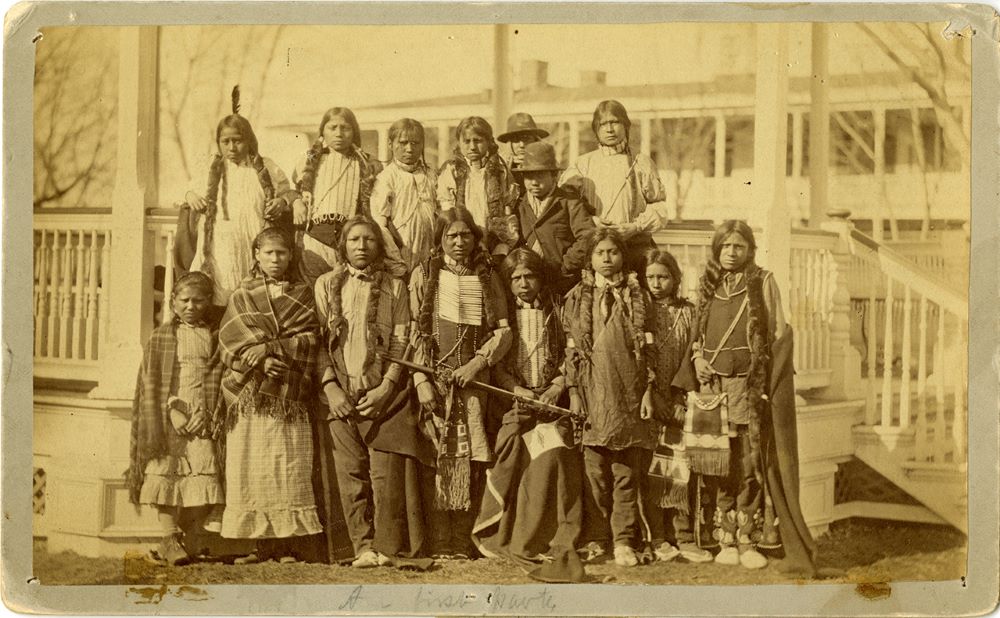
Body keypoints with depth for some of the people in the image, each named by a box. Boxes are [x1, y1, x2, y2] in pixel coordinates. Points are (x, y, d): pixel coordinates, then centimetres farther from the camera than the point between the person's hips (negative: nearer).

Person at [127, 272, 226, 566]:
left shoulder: (218, 335, 9)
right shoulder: (161, 338, 8)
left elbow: (223, 378, 4)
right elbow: (152, 383, 2)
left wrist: (207, 413, -8)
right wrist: (173, 412, -11)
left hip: (206, 419, 0)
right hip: (170, 417, 0)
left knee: (207, 474, -9)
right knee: (168, 473, -5)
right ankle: (170, 537, 1)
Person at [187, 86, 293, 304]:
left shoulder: (266, 169, 12)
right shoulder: (211, 169, 16)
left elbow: (289, 194, 20)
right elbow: (186, 187, 27)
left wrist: (283, 202, -3)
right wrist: (189, 195, 4)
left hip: (256, 252, -1)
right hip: (220, 252, 1)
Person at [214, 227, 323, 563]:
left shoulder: (302, 296, 14)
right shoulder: (242, 297, 13)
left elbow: (309, 340, 1)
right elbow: (232, 342, 1)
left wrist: (267, 346, -12)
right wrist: (261, 359, -16)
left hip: (290, 396, 0)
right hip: (249, 396, 0)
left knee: (288, 471, -6)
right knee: (250, 470, -4)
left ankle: (285, 543, -4)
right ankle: (259, 544, -2)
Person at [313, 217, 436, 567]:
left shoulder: (394, 288, 10)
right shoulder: (326, 285, 11)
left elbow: (401, 343, 4)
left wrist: (386, 387, -9)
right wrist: (331, 387, -6)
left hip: (382, 394, -1)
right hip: (341, 395, 1)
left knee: (387, 474, -6)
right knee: (351, 473, -2)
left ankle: (389, 548, 0)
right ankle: (363, 547, 4)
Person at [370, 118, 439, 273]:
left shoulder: (430, 176, 13)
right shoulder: (386, 177, -4)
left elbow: (438, 214, 16)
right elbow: (378, 222, -10)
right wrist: (393, 254, -16)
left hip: (428, 254, 4)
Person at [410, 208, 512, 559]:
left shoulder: (487, 278, 11)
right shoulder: (425, 275, 6)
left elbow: (503, 330, 8)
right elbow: (414, 332, 2)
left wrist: (478, 363, -7)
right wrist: (421, 381, -8)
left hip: (474, 380, 2)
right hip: (435, 378, -2)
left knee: (471, 459, -3)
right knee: (438, 457, -7)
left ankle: (464, 542, 0)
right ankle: (440, 543, -4)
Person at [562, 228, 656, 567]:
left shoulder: (637, 296, 10)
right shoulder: (577, 297, 10)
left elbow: (648, 346, 7)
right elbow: (571, 348, 7)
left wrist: (648, 390, 0)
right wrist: (573, 391, 1)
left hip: (628, 390, 0)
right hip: (593, 389, 0)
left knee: (627, 471, 0)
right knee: (594, 469, 0)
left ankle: (624, 541, 3)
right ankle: (595, 538, 7)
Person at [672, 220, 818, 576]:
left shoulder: (763, 283, 5)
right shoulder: (709, 285, 14)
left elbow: (779, 334, 3)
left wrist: (769, 381, -6)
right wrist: (698, 356, 2)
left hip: (750, 385, -3)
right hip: (714, 383, 3)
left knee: (751, 463, -5)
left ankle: (748, 541, 0)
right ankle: (726, 539, 5)